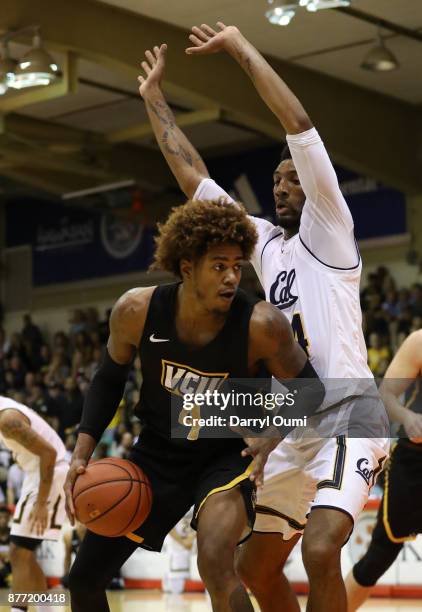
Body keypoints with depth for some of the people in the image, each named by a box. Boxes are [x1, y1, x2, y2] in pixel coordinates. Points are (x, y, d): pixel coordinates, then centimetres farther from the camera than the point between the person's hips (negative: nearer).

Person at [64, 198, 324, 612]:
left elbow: (309, 388, -10)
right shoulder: (137, 311, -18)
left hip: (227, 453, -4)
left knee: (216, 565, -33)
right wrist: (82, 454, -7)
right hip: (158, 451, 4)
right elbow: (110, 377, 1)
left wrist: (273, 434, -29)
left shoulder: (261, 325, -25)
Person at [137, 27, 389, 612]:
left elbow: (299, 124, -12)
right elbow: (194, 178, 20)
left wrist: (240, 46, -7)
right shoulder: (264, 241, 17)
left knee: (320, 551, -28)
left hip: (348, 415, -8)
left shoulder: (327, 231, -2)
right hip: (294, 426, 8)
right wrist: (154, 98, 21)